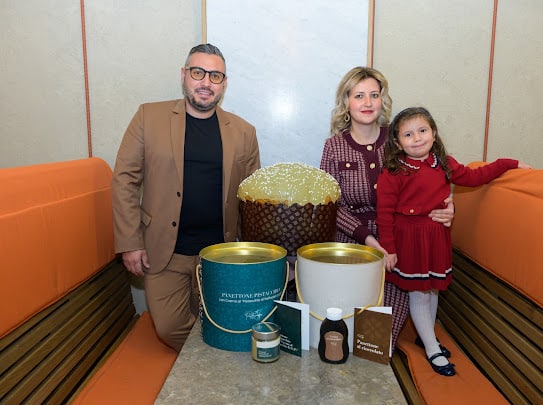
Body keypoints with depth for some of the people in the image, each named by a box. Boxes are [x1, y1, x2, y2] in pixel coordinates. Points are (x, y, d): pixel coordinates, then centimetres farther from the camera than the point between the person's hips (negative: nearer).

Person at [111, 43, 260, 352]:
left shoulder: (244, 132, 2)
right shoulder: (149, 117, -1)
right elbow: (124, 180, -1)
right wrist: (130, 243, -7)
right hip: (164, 251, 0)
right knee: (170, 328, 4)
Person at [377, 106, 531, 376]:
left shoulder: (443, 164, 4)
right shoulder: (393, 172, -14)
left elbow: (473, 176, 18)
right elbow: (385, 212, -13)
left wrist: (509, 164, 16)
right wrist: (387, 249, -13)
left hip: (437, 235, 6)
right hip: (409, 238, -5)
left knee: (434, 289, 18)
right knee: (418, 294, 5)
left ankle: (427, 335, 39)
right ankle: (432, 350, 20)